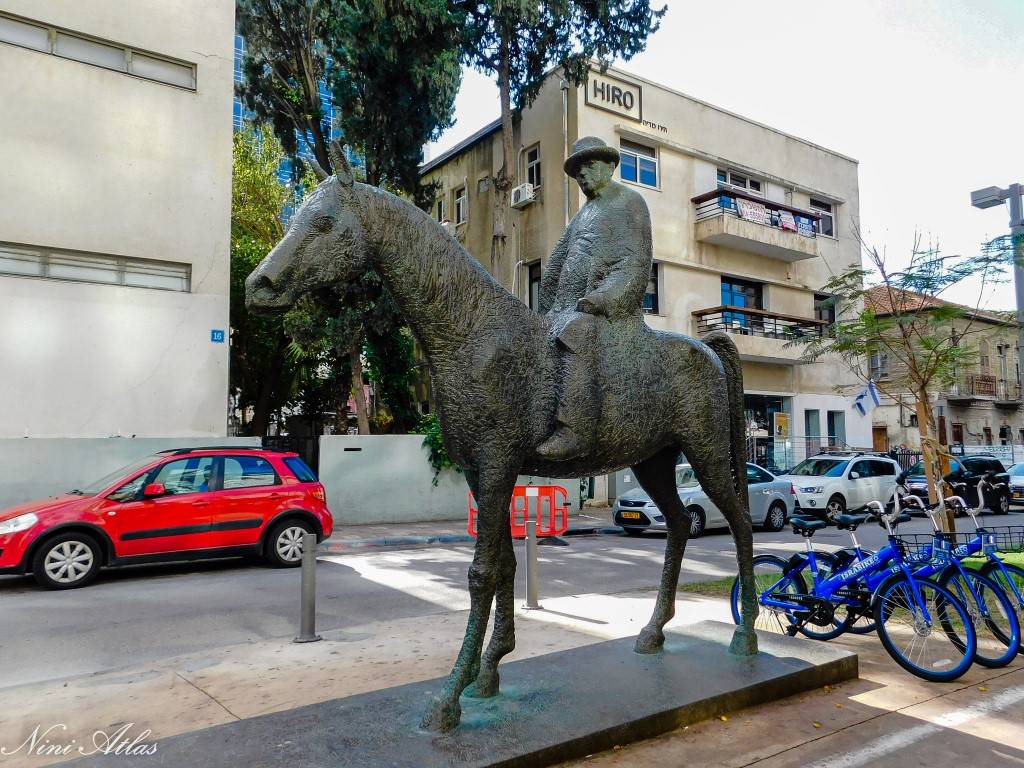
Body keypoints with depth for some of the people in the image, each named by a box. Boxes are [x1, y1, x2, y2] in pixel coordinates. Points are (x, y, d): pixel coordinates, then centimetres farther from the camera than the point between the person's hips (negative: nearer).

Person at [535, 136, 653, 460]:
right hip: (570, 306, 9)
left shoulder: (629, 201, 6)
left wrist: (599, 299, -21)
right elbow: (555, 267, 26)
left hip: (613, 304, -9)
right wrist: (548, 310, 13)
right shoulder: (583, 213, 28)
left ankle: (573, 430, -45)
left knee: (578, 334, -36)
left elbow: (636, 262, -8)